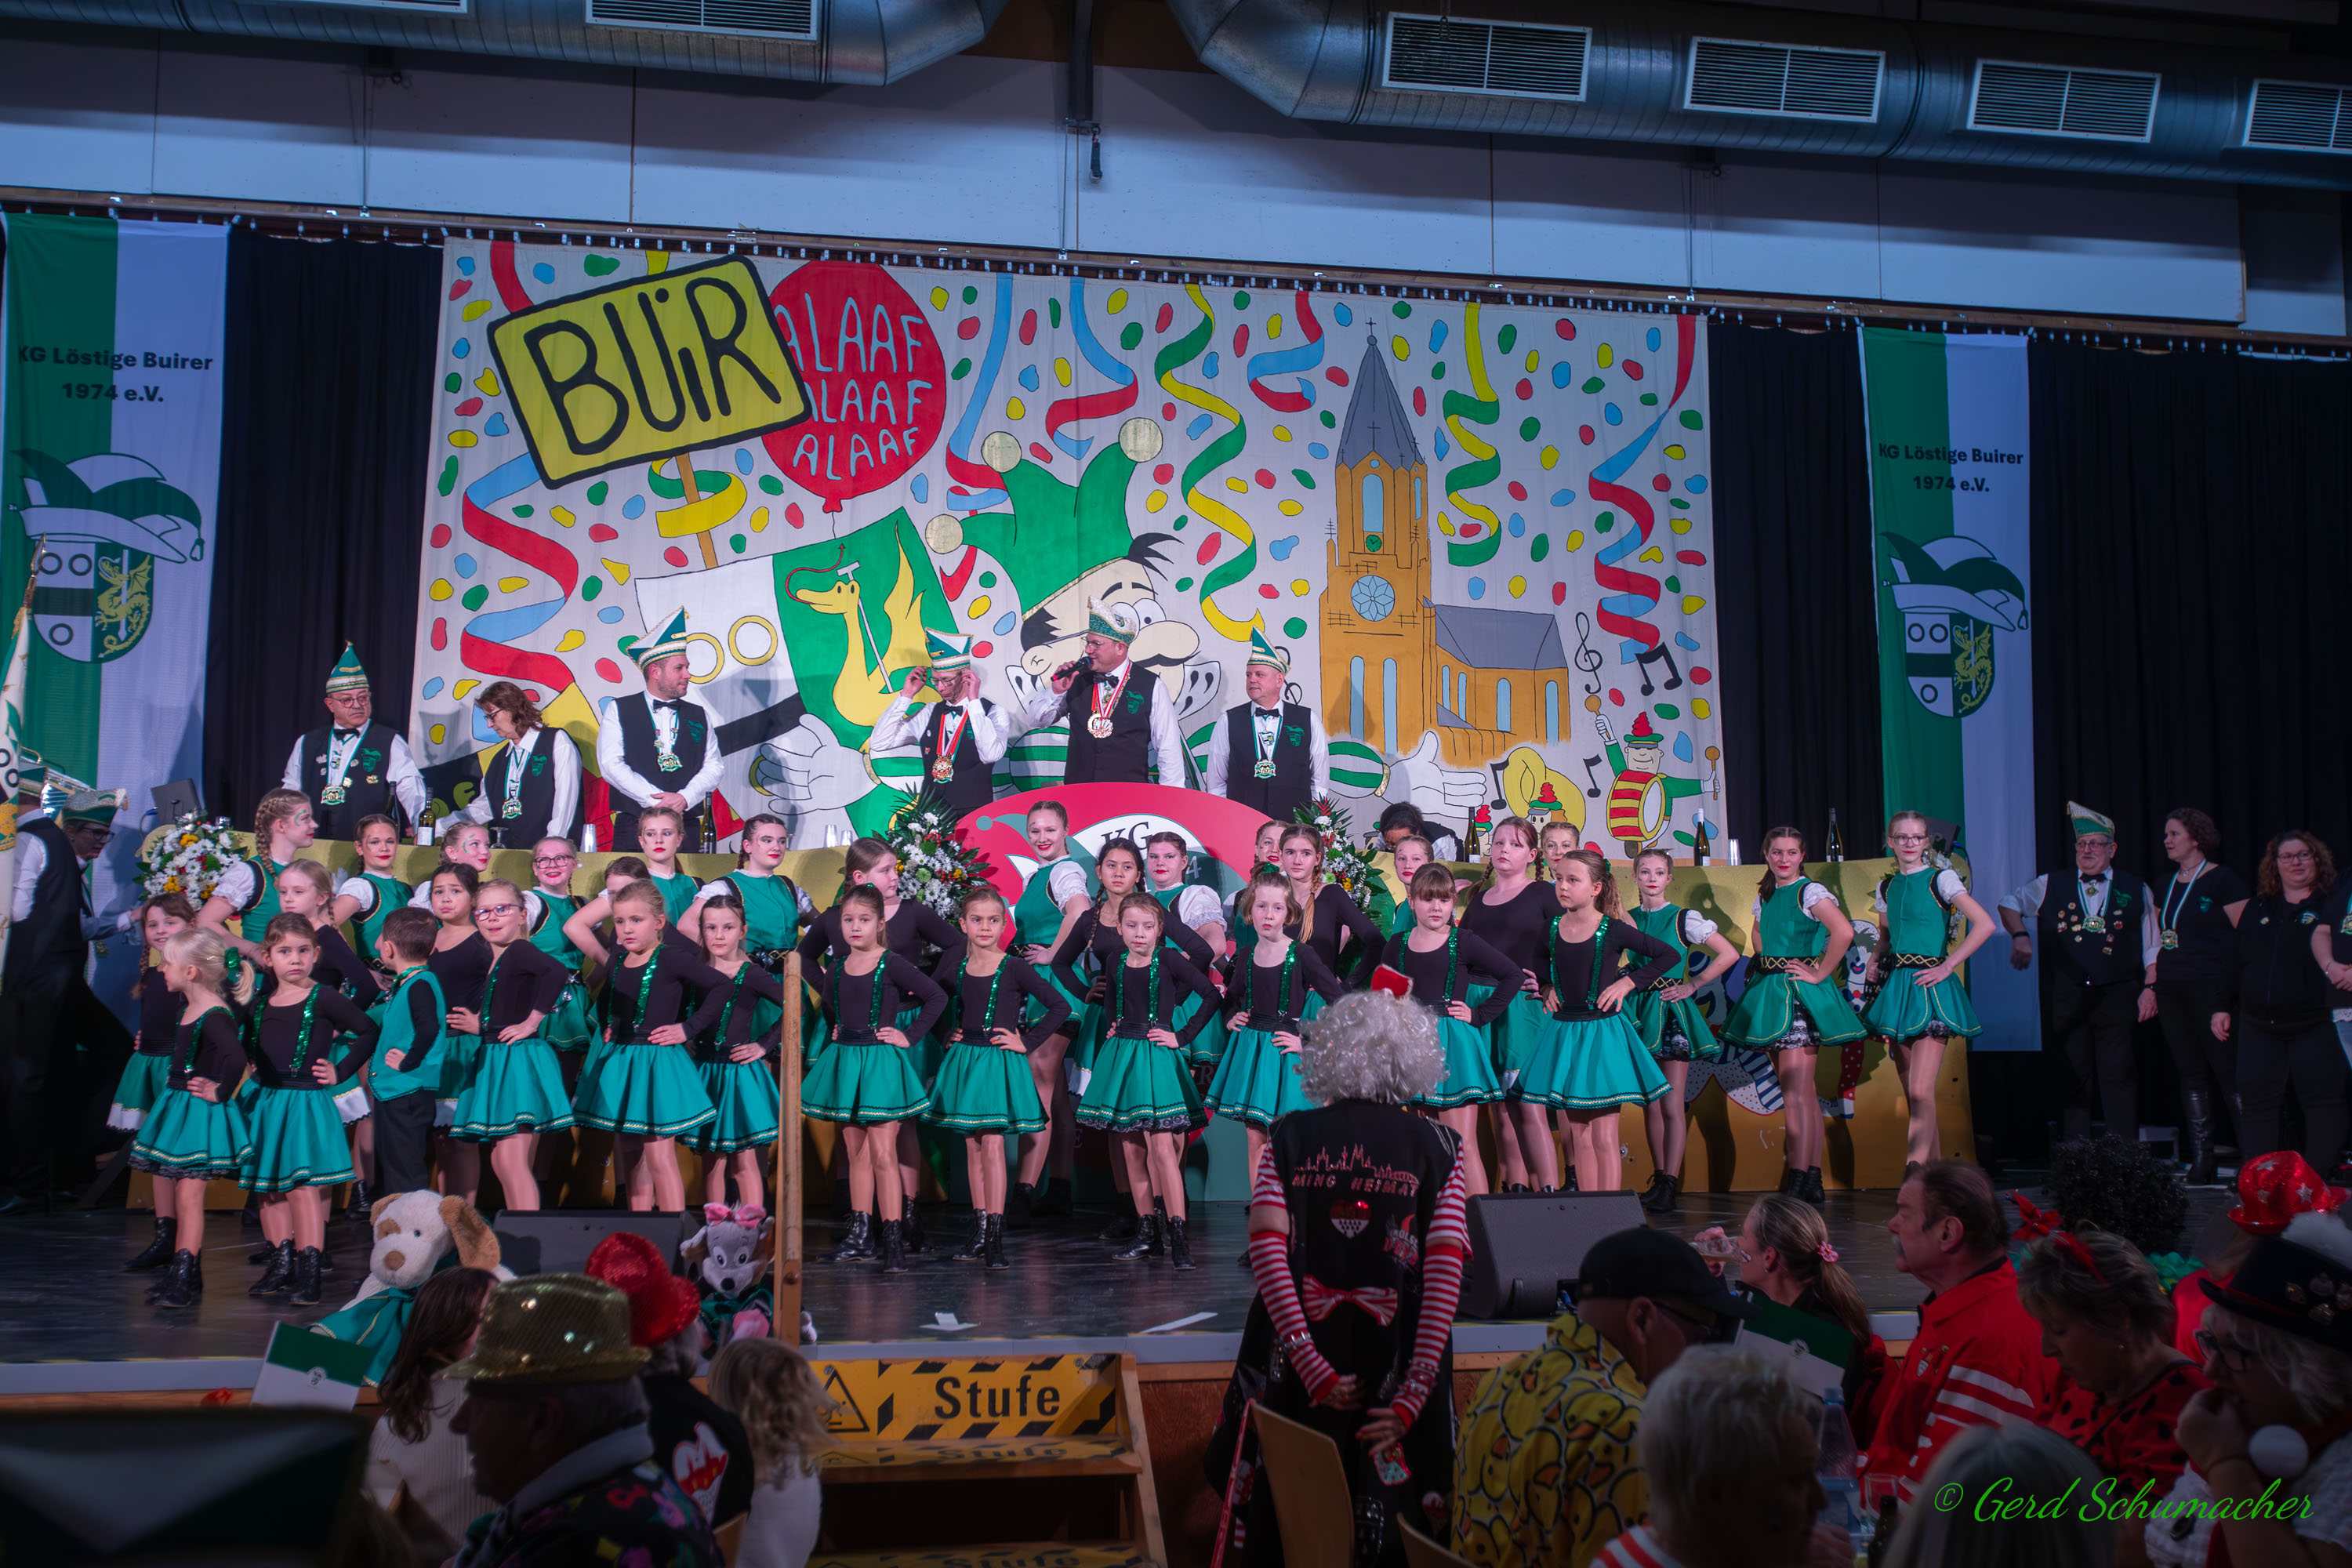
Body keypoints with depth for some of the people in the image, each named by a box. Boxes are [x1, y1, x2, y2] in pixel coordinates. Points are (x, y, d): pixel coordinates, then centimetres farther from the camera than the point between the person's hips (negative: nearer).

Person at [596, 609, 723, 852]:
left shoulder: (699, 716, 18)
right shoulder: (618, 710, 8)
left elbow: (713, 766, 9)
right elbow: (611, 765, -3)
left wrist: (685, 798, -11)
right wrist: (656, 801, -12)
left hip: (686, 828, 2)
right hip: (633, 825, -2)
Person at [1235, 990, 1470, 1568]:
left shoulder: (1289, 1139, 2)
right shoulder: (1437, 1146, 0)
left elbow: (1266, 1250, -10)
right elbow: (1446, 1271, -10)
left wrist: (1314, 1369, -12)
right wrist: (1413, 1397, -11)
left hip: (1304, 1360, 1)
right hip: (1395, 1363, -1)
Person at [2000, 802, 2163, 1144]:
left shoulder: (2136, 890, 9)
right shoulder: (2052, 886, 10)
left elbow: (2151, 946, 11)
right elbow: (2009, 905, 22)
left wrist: (2149, 988, 2)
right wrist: (2020, 935, 4)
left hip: (2116, 996, -1)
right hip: (2067, 997, 1)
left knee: (2118, 1074, -6)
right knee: (2074, 1075, 3)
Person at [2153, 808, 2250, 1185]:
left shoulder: (2222, 879, -4)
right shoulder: (2166, 888, 16)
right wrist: (2151, 985, 13)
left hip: (2212, 990, -7)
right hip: (2172, 992, 7)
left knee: (2229, 1071, -7)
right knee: (2191, 1073, 8)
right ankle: (2201, 1159, 12)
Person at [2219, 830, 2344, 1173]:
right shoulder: (2257, 910, 14)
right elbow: (2234, 962, 17)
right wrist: (2222, 1007, 13)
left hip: (2315, 1024, -4)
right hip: (2259, 1025, 4)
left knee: (2322, 1103, -2)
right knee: (2256, 1102, 4)